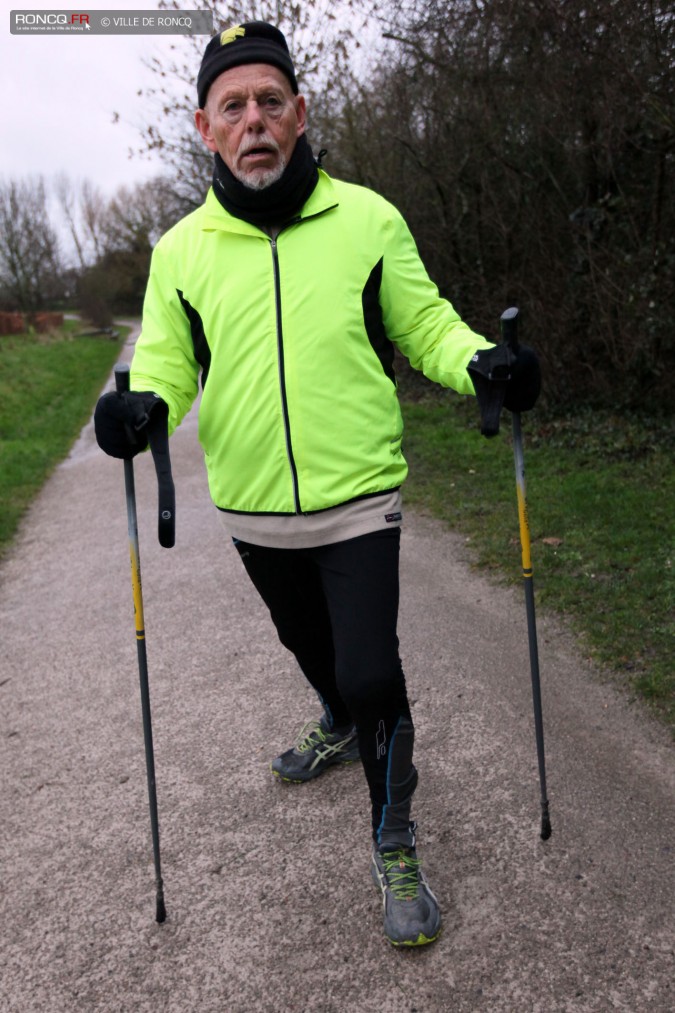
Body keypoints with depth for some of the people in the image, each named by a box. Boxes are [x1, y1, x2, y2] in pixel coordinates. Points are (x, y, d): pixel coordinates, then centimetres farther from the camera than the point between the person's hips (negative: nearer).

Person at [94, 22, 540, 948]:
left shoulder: (368, 220, -4)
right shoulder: (182, 249, 0)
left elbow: (424, 325, 1)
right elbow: (167, 360, 3)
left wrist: (481, 364, -20)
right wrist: (144, 404, -20)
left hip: (358, 499, -3)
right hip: (254, 513, 4)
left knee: (371, 676, -8)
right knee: (309, 645, 25)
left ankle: (394, 846, 17)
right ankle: (341, 727, 58)